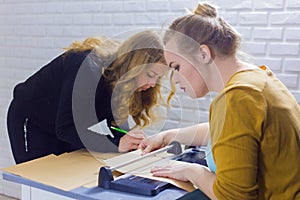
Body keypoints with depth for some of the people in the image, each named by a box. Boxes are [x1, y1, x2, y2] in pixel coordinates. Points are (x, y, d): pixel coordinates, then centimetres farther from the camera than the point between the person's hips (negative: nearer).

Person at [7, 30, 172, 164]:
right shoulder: (89, 67, -37)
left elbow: (118, 121, -8)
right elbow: (65, 128, -36)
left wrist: (133, 141, -29)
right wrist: (116, 144, -42)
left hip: (67, 129, 7)